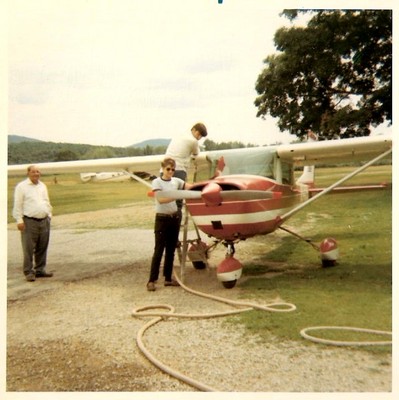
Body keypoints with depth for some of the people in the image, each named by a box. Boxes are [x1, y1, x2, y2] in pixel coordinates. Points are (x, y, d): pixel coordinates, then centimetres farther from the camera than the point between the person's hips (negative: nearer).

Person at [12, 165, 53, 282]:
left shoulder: (43, 186, 16)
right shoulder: (21, 186, -3)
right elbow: (17, 205, -6)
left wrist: (49, 215, 16)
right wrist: (19, 220, -11)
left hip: (44, 221, 6)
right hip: (29, 222, -6)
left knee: (42, 248, 10)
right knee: (29, 249, -4)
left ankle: (40, 270, 20)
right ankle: (29, 272, 5)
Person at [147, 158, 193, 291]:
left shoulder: (176, 181, 6)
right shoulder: (157, 182, -8)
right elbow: (160, 200, -23)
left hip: (174, 218, 5)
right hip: (162, 219, -5)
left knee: (171, 250, 10)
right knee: (159, 250, -3)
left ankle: (168, 278, 20)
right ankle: (152, 280, 5)